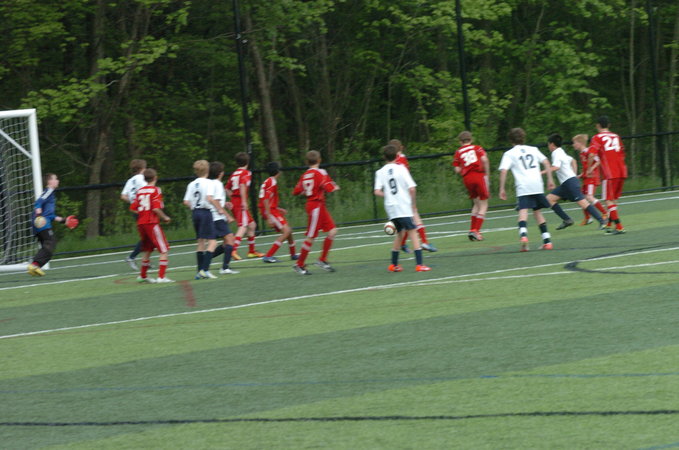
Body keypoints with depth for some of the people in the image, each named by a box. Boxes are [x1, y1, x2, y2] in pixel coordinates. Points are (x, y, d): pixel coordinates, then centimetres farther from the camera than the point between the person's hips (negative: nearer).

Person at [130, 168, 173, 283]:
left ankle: (143, 276, 31)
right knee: (164, 250, -4)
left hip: (140, 223, 7)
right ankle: (161, 277, -14)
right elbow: (156, 208, -18)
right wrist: (165, 218, -4)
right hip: (152, 223, -7)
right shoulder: (156, 190, -8)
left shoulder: (139, 191, 10)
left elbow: (133, 208, 6)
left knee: (147, 250, 22)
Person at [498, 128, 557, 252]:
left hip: (523, 187, -4)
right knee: (537, 211, 17)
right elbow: (546, 163, 11)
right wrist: (550, 179, 14)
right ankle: (547, 240, 14)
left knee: (523, 211, -15)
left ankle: (523, 234, -42)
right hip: (537, 185, 4)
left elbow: (503, 171, -4)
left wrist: (502, 189, -1)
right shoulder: (533, 149, 18)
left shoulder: (509, 154, 7)